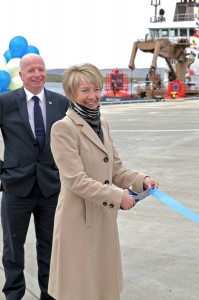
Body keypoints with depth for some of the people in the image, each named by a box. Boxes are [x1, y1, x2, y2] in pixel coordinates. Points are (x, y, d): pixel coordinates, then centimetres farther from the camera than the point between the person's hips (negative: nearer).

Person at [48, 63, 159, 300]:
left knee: (105, 280, 16)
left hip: (105, 216, 7)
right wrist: (117, 196, -19)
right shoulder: (63, 128, -15)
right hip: (79, 219, -7)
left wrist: (141, 180, -7)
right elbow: (76, 180, -19)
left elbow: (115, 170, 10)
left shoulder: (102, 124, 9)